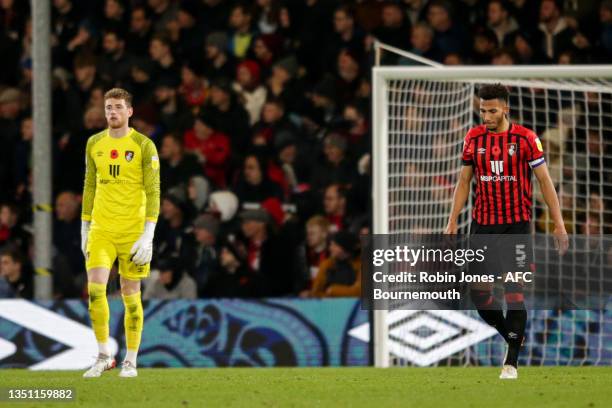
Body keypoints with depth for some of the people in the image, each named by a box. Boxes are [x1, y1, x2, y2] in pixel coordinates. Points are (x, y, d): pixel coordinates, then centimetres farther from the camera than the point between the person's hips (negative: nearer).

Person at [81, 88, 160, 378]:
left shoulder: (144, 145, -5)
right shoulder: (94, 144, 9)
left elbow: (153, 192, -7)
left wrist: (148, 236, -15)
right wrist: (84, 229, 16)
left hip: (132, 231, -3)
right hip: (101, 231, 3)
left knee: (130, 295, 3)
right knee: (95, 289, -12)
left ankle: (131, 361, 13)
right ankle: (103, 356, 0)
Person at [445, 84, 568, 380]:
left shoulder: (525, 138, -5)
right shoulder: (473, 138, 5)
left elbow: (544, 180, -2)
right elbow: (464, 182, 12)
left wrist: (559, 223, -6)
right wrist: (452, 222, 5)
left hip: (516, 224, -4)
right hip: (483, 223, 4)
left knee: (514, 292, -9)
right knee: (479, 292, 1)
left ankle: (511, 362, -4)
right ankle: (513, 337, 24)